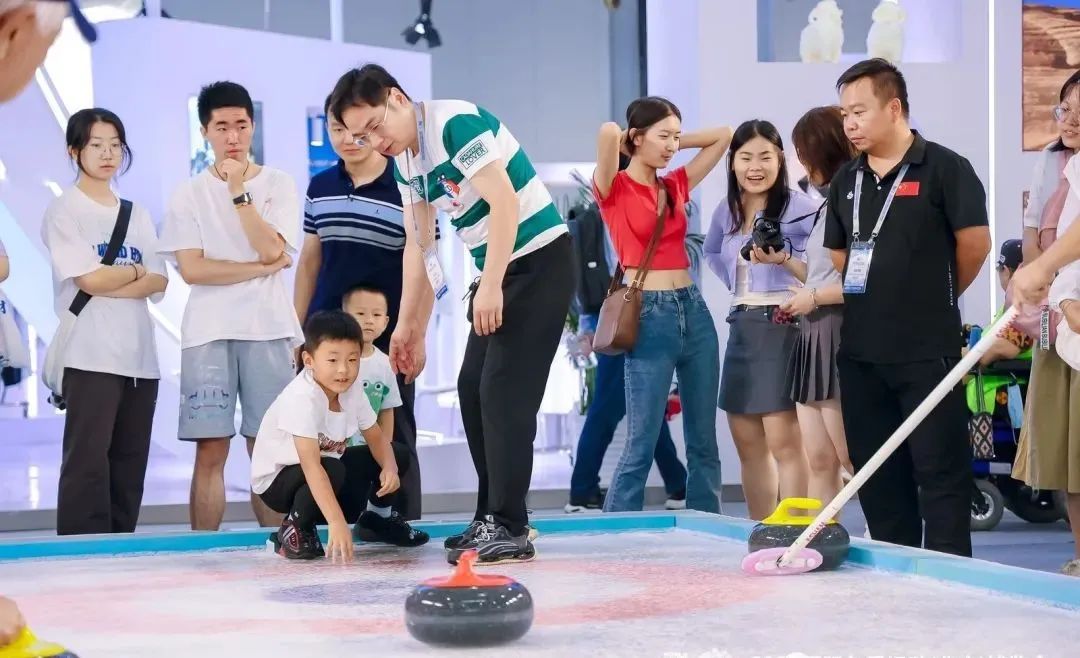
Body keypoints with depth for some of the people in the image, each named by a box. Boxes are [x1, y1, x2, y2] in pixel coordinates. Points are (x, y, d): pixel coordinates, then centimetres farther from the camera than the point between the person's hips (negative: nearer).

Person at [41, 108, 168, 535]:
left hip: (140, 356, 6)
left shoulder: (137, 215, 17)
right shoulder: (64, 211, 0)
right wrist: (135, 270, 3)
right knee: (88, 461, -10)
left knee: (130, 464, 5)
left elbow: (159, 284, 6)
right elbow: (89, 280, -12)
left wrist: (109, 284, -9)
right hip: (90, 356, -6)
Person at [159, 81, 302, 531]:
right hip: (208, 332, 0)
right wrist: (260, 268, -7)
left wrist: (238, 191, -11)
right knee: (211, 450, -3)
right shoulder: (190, 194, 6)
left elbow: (271, 249, -8)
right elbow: (192, 269, -4)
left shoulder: (279, 185, 7)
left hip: (269, 330, 0)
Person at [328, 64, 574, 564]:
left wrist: (490, 286, -27)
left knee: (503, 389, -13)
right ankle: (492, 518, 16)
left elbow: (504, 201, -25)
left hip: (539, 262, -9)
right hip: (496, 272, 9)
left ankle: (509, 528, -10)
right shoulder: (404, 161, 9)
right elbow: (418, 245, 15)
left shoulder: (457, 123, -19)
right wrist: (409, 327, 15)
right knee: (473, 388, 8)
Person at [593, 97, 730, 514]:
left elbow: (723, 135, 19)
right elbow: (608, 133, -23)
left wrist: (674, 145, 12)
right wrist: (625, 143, -2)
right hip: (650, 317, -6)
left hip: (693, 311, 6)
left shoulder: (676, 185, 12)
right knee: (642, 443, -4)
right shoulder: (615, 189, -5)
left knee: (703, 441, 10)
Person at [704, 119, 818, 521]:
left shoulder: (800, 207, -8)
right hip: (741, 326, 8)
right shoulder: (726, 212, 12)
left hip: (784, 325, -8)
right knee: (747, 443, 10)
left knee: (784, 441, -12)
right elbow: (711, 253, 33)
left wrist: (783, 259, -26)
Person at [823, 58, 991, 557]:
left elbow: (974, 242, -8)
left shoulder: (944, 168, -7)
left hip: (928, 350, -6)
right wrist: (886, 298, 12)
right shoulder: (846, 181, 12)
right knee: (877, 474, 11)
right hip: (861, 351, 7)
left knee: (941, 471, -3)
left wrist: (938, 297, 6)